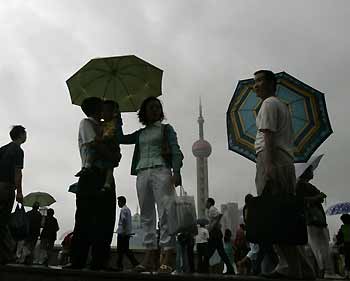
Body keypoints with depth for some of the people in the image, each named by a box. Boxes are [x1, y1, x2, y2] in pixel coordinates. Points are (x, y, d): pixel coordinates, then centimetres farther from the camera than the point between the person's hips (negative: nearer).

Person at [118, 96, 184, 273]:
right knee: (146, 215, -1)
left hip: (161, 171, -4)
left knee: (165, 212, -14)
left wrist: (176, 172, -12)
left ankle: (167, 257, -16)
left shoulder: (166, 129, 14)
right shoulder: (140, 134, 24)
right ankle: (150, 255, 0)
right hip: (142, 173, 4)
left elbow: (176, 151, 3)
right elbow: (120, 138, 23)